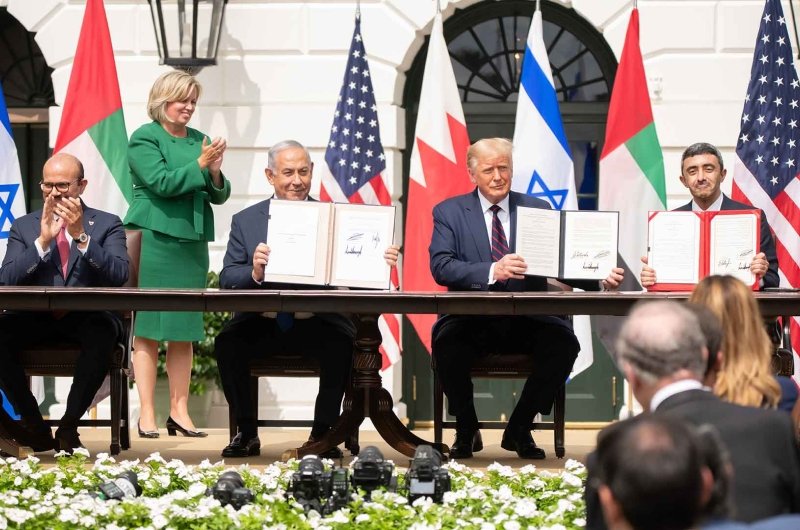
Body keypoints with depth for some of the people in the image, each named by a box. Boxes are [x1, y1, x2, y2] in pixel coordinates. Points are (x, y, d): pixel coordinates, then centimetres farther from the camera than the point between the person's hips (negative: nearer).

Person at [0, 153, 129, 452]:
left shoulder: (107, 225, 10)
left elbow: (118, 275, -8)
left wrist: (81, 236, -17)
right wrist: (43, 241, -12)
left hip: (87, 317, -2)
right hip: (36, 317, 2)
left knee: (103, 333, -37)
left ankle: (69, 426, -18)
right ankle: (35, 427, -11)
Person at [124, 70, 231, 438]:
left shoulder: (200, 140, 15)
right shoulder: (144, 139, -2)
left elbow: (220, 196, 14)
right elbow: (162, 182, -14)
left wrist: (216, 173, -5)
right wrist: (200, 164, -16)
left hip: (192, 243, 6)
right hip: (154, 241, -6)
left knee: (184, 332, 6)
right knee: (147, 330, -5)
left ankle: (179, 412, 11)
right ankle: (147, 415, -4)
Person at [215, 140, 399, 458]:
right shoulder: (246, 221, 11)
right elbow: (227, 279, 2)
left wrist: (379, 263, -23)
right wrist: (254, 273, -20)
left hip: (317, 321, -1)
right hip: (262, 322, 1)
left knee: (343, 343, -31)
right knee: (227, 342, -27)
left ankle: (322, 433, -11)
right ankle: (246, 433, -8)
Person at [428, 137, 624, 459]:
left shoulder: (538, 210, 12)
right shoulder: (449, 212, 6)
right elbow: (441, 266, -10)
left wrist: (600, 278, -19)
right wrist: (491, 271, -27)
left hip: (527, 321, 2)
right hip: (472, 320, -2)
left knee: (564, 342, -27)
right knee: (446, 342, -33)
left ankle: (519, 429, -4)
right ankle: (466, 430, -5)